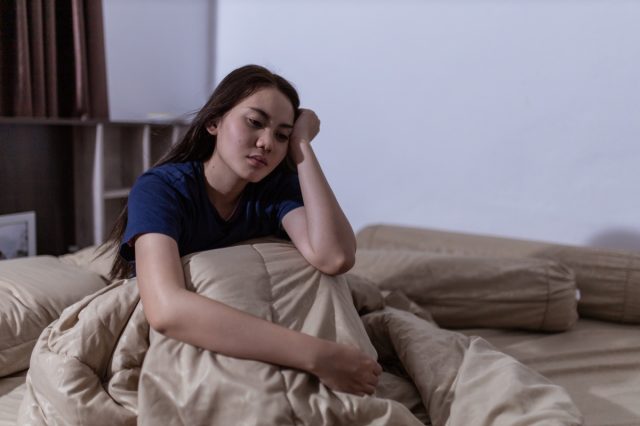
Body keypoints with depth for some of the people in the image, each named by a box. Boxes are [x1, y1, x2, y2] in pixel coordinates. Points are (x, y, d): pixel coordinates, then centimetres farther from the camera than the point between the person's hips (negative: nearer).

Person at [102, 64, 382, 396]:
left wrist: (303, 147, -20)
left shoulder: (279, 188, -7)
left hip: (245, 355, 3)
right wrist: (317, 356, -41)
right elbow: (166, 310, -38)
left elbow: (334, 258, -27)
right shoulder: (159, 189, -19)